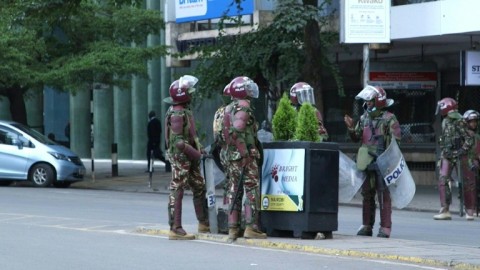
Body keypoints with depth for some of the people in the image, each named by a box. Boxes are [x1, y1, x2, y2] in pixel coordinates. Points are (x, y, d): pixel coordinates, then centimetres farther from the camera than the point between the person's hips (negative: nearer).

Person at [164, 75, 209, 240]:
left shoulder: (186, 111, 14)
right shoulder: (176, 114, -17)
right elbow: (177, 141, -22)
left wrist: (198, 147, 11)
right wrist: (195, 153, -20)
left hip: (189, 158, 10)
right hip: (180, 156, -10)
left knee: (199, 187, 16)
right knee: (177, 191, -7)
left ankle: (203, 223, 26)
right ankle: (175, 229, -6)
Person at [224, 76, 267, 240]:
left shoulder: (229, 108, 16)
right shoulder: (243, 107, -13)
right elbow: (237, 132, -24)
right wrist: (245, 154, -23)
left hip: (232, 154, 9)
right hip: (245, 155, -9)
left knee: (234, 190, 10)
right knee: (252, 189, -6)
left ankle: (232, 228, 11)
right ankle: (251, 227, -10)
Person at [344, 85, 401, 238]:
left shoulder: (389, 119, -5)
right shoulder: (364, 118, 15)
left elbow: (395, 141, -9)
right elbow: (356, 138, 19)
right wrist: (351, 128, 0)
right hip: (366, 163, 7)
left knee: (384, 195, -6)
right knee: (367, 195, 12)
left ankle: (385, 228, -4)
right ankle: (366, 226, 19)